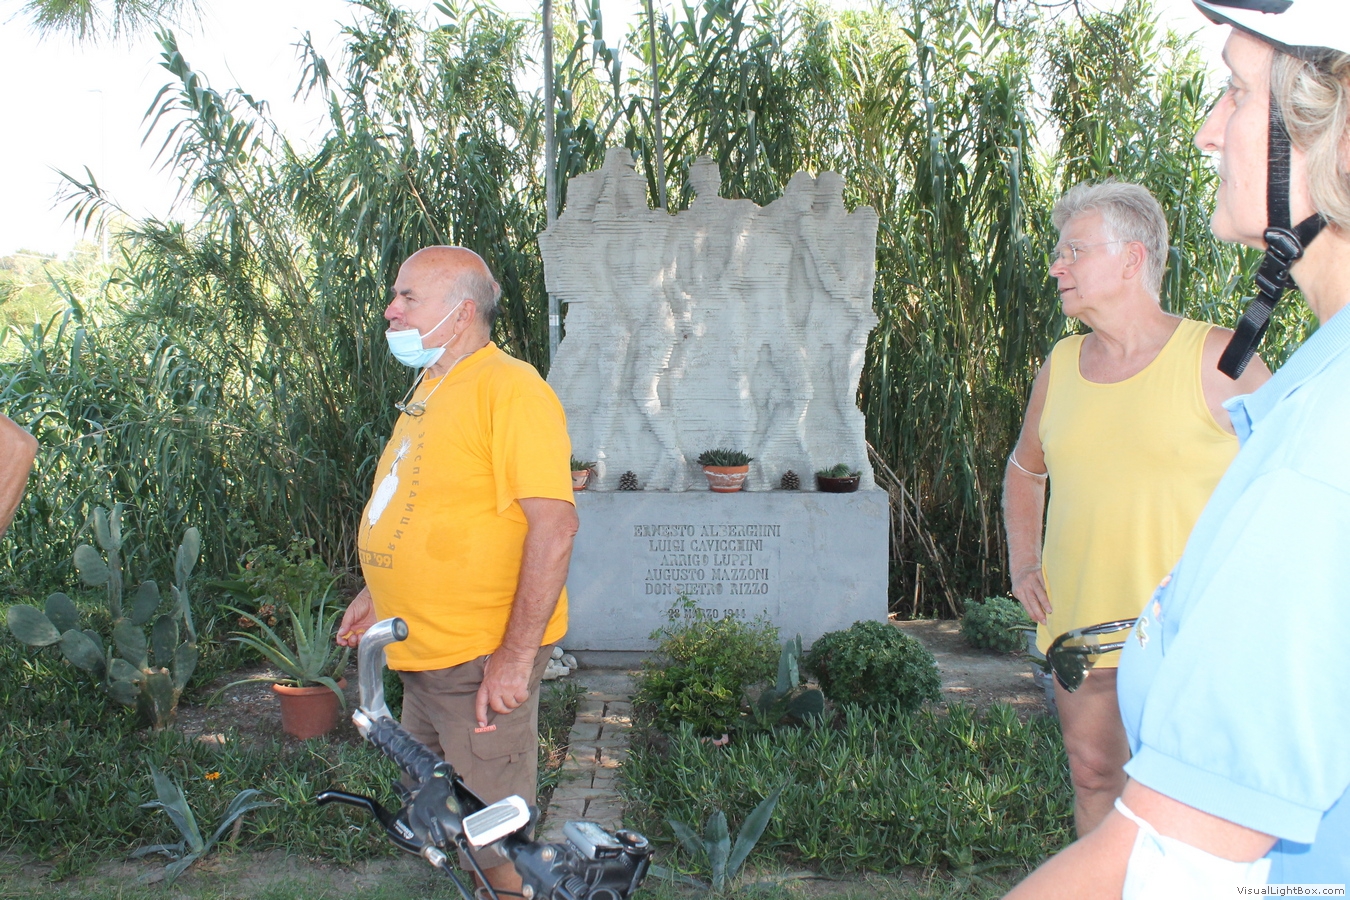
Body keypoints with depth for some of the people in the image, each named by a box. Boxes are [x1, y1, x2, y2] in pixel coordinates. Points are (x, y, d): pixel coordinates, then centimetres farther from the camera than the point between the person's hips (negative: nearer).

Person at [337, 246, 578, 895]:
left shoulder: (508, 387, -18)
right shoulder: (431, 386, 12)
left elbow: (554, 523, -24)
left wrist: (515, 656, -25)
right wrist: (379, 594, 23)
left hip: (482, 657, -9)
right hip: (421, 651, 9)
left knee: (493, 837, 3)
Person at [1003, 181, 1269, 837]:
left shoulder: (1214, 359, -6)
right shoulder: (1060, 365, 9)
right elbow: (1025, 469, 25)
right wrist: (1022, 562, 11)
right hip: (1076, 625, 5)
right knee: (1092, 773, 12)